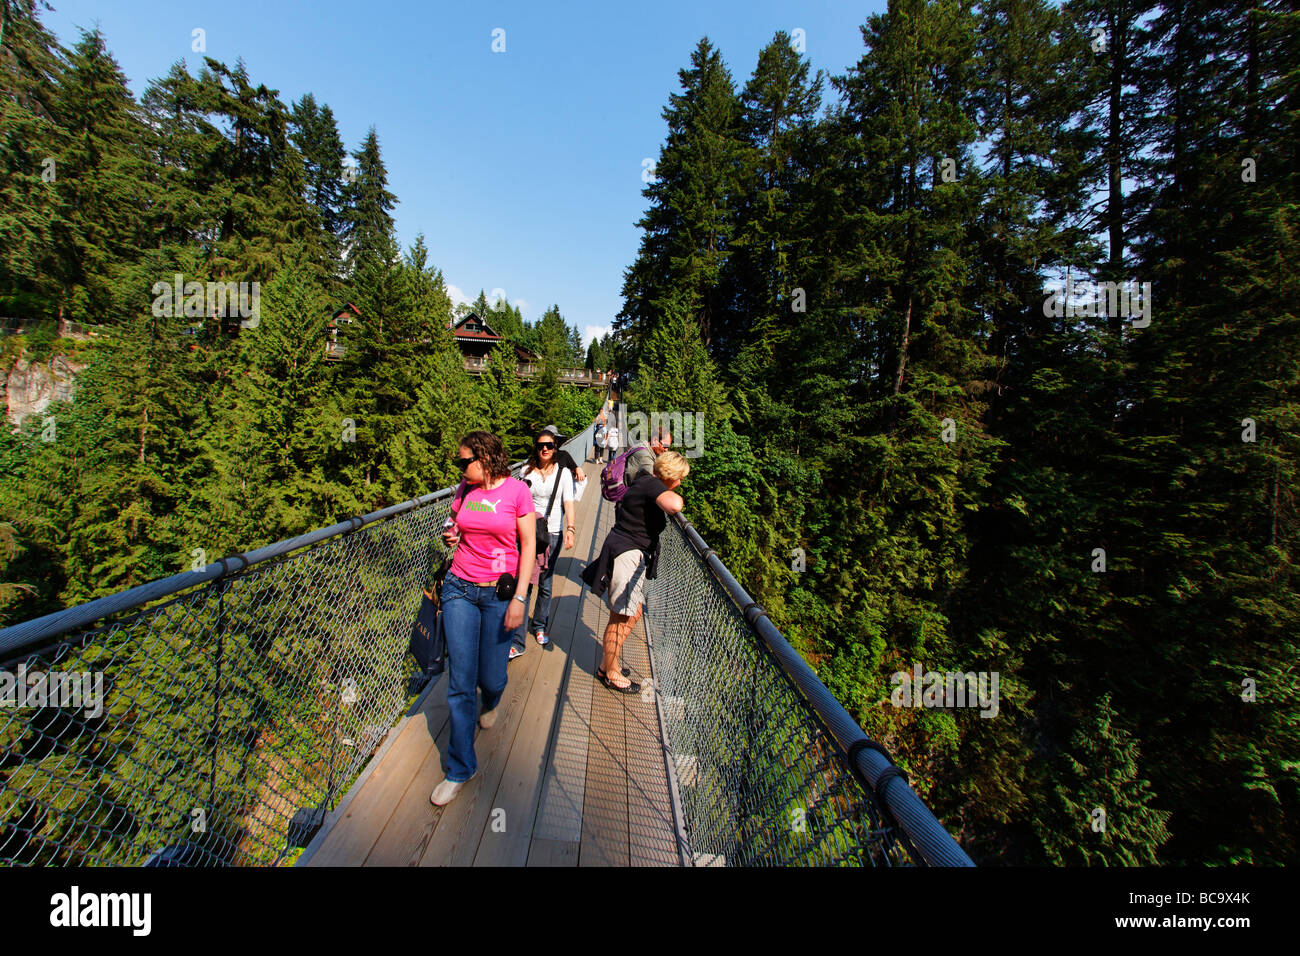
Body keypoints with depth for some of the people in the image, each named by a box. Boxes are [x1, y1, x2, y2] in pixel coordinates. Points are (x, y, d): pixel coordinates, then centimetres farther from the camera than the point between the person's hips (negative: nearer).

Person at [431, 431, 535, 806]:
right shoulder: (465, 489, 4)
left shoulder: (516, 490, -9)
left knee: (491, 679, 8)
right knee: (460, 682, 3)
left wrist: (519, 598, -11)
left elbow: (528, 545, -7)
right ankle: (460, 768, 22)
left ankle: (490, 703, 48)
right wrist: (451, 537, -4)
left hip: (500, 593, -3)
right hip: (460, 590, 3)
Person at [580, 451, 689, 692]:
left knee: (634, 613, 20)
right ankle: (611, 673, 22)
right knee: (620, 617, 4)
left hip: (634, 556, 11)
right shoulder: (652, 484, -18)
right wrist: (675, 495, -16)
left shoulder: (647, 482, 12)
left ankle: (607, 663, 34)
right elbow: (674, 505, -37)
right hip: (625, 554, -11)